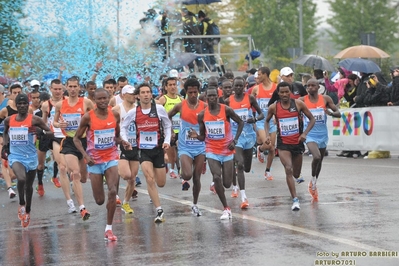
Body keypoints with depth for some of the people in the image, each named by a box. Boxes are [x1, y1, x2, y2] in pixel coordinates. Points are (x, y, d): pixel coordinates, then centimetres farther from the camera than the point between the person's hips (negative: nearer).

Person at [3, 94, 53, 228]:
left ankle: (27, 212, 34)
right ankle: (21, 204, -4)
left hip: (30, 156, 0)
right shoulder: (9, 120, 1)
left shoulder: (34, 120, -8)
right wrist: (5, 145, 7)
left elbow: (50, 132, -6)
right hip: (15, 156, 0)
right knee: (21, 179, -27)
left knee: (29, 185, 14)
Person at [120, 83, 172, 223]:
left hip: (158, 149, 1)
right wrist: (125, 140, -6)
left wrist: (167, 141, -5)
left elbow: (168, 126, 7)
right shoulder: (133, 112, -4)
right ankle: (159, 211, -12)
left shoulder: (159, 109, -5)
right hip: (143, 150, -1)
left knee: (161, 183, 7)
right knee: (150, 179, -18)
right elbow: (123, 127, 10)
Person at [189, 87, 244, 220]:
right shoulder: (202, 115, -2)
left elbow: (240, 122, 2)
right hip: (212, 150, 1)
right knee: (217, 178, -20)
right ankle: (226, 209, -9)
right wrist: (196, 136, -17)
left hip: (227, 150, -1)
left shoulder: (226, 110, -9)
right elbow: (203, 137, 6)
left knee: (227, 184, 1)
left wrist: (235, 140, -8)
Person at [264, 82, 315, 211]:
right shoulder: (273, 107, -6)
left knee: (296, 174, 14)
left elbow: (312, 119, 0)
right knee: (289, 170, -22)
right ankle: (295, 200, -20)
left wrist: (304, 133, -13)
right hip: (283, 144, -1)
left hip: (297, 142, 2)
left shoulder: (298, 104, -7)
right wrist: (267, 135, -3)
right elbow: (267, 121, 13)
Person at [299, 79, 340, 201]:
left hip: (322, 134, 3)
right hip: (310, 134, -3)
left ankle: (314, 184, 37)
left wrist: (330, 113, -21)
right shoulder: (302, 100, -5)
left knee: (319, 161, 15)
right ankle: (313, 181, -2)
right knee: (316, 157, -26)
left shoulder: (326, 99, -2)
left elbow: (338, 113, 0)